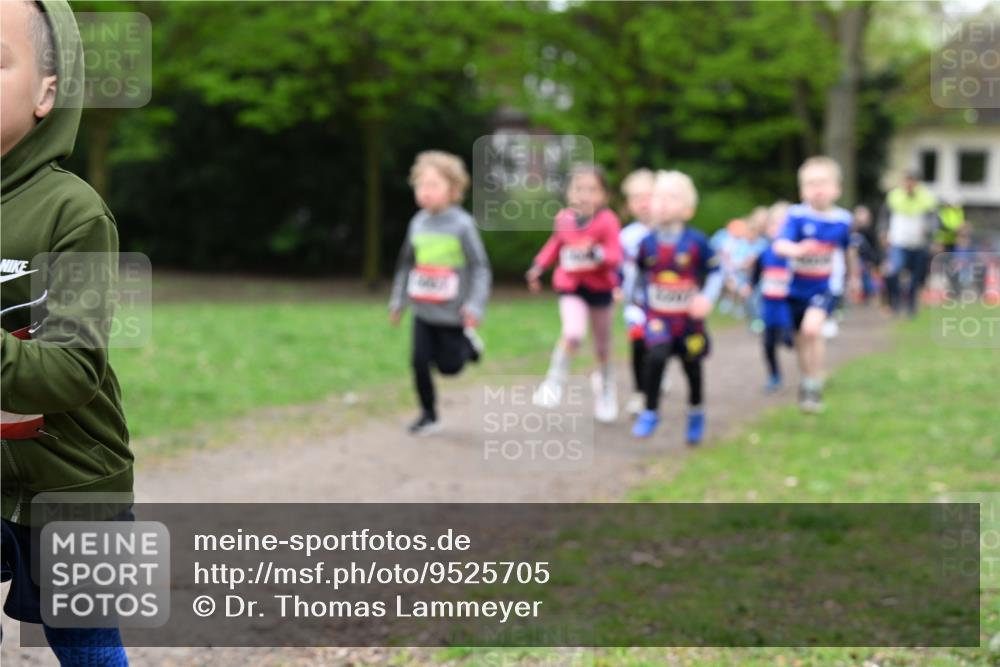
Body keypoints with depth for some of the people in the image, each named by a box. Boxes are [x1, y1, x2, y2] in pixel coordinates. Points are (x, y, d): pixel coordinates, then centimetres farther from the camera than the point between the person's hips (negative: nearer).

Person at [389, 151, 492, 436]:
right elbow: (406, 264, 14)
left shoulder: (462, 225, -13)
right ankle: (428, 415, 15)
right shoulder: (418, 223, 3)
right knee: (419, 362, -2)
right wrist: (397, 301, 15)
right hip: (423, 311, 4)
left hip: (452, 314, -4)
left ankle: (468, 344, 33)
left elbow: (481, 267, -11)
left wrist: (475, 305, -19)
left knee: (448, 366, 1)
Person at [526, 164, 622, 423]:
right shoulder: (563, 219, -6)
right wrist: (537, 267, 10)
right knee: (573, 334, -23)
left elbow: (615, 255, -20)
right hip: (570, 287, 0)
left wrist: (597, 254, -38)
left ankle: (605, 380, 45)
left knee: (602, 341, 17)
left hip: (599, 287, 0)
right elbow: (554, 245, 14)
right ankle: (555, 381, -4)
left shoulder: (607, 221, -16)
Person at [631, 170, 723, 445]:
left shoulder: (696, 242, -11)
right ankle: (650, 411, -10)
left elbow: (715, 272, -4)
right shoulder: (648, 242, -4)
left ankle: (696, 412, 39)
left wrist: (707, 298, -16)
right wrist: (639, 296, 7)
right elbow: (640, 271, 14)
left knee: (692, 364, 12)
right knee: (656, 355, -25)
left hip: (689, 317, 0)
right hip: (657, 316, 0)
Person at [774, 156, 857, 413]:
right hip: (797, 287, 1)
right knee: (800, 339, 14)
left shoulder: (842, 219, -8)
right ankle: (806, 382, 40)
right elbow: (780, 244, -31)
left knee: (812, 328, -25)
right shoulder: (797, 215, -16)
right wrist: (796, 250, -53)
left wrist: (852, 277, 26)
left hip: (824, 288, -1)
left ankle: (814, 386, -12)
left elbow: (847, 250, 12)